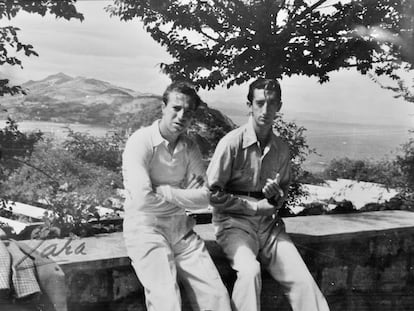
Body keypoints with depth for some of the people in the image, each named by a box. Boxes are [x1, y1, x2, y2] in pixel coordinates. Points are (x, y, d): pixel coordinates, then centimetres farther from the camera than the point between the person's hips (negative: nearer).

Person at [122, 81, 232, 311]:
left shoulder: (190, 148, 8)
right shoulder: (141, 142, -9)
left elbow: (203, 197, -1)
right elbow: (143, 199, -20)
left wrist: (163, 191, -12)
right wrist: (184, 196, -5)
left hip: (182, 230, 5)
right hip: (145, 229, -5)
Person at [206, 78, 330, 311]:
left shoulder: (282, 149, 5)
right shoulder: (232, 143, -10)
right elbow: (213, 194, -10)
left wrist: (277, 196, -3)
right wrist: (254, 206, -10)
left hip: (269, 224, 4)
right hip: (234, 222, -4)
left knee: (302, 280, -13)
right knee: (250, 271, -32)